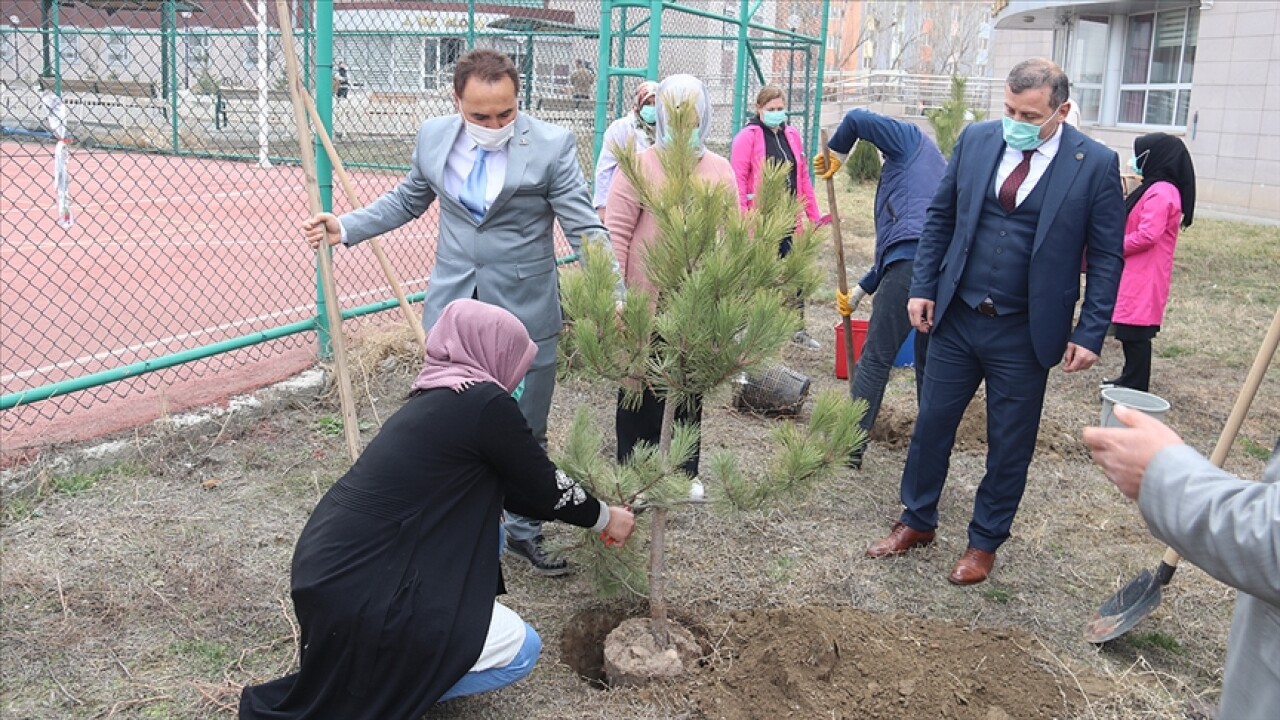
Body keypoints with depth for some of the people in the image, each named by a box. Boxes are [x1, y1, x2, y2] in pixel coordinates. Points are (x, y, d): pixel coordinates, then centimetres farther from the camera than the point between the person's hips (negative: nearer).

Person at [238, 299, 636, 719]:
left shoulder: (437, 399, 12)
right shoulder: (483, 404, -14)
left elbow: (514, 487, 24)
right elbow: (543, 487, -1)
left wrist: (585, 510, 32)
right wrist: (604, 518, 17)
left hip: (331, 564, 9)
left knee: (486, 532, 18)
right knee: (520, 650, 0)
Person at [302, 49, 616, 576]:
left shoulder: (552, 146, -13)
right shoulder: (433, 137, 0)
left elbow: (585, 229, -14)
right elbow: (407, 200, 16)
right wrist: (346, 228, 6)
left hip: (524, 314, -3)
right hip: (452, 310, 3)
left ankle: (523, 532, 30)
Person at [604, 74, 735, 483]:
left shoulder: (720, 171, 4)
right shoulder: (639, 165, -5)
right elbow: (615, 233, -7)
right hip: (645, 304, -3)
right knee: (642, 392, 9)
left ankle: (685, 472, 31)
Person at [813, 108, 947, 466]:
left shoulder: (910, 139, 15)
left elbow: (858, 119, -2)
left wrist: (836, 155, 16)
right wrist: (859, 292, 34)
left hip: (915, 260, -8)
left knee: (875, 358, 2)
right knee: (929, 360, 18)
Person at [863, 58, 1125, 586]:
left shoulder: (1095, 164, -9)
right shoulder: (976, 140, -1)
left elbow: (1107, 255, -5)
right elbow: (940, 216, 7)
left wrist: (1090, 333, -9)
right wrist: (922, 286, 1)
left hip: (1026, 333, -2)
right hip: (956, 318, 3)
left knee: (1010, 444, 10)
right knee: (932, 422, 12)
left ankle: (985, 542, 28)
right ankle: (917, 522, 31)